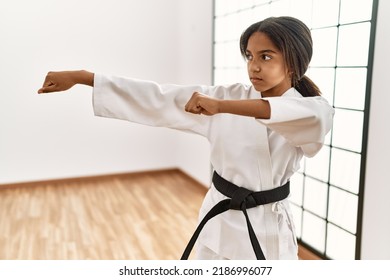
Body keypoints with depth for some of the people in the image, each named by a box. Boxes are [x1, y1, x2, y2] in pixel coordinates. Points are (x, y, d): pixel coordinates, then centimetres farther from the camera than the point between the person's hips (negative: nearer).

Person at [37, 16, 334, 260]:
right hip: (221, 220, 2)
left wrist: (221, 106, -46)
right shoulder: (229, 97, -6)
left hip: (269, 229, -1)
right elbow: (158, 98, -11)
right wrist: (80, 76, -16)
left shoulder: (312, 109, -11)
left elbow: (315, 117, -36)